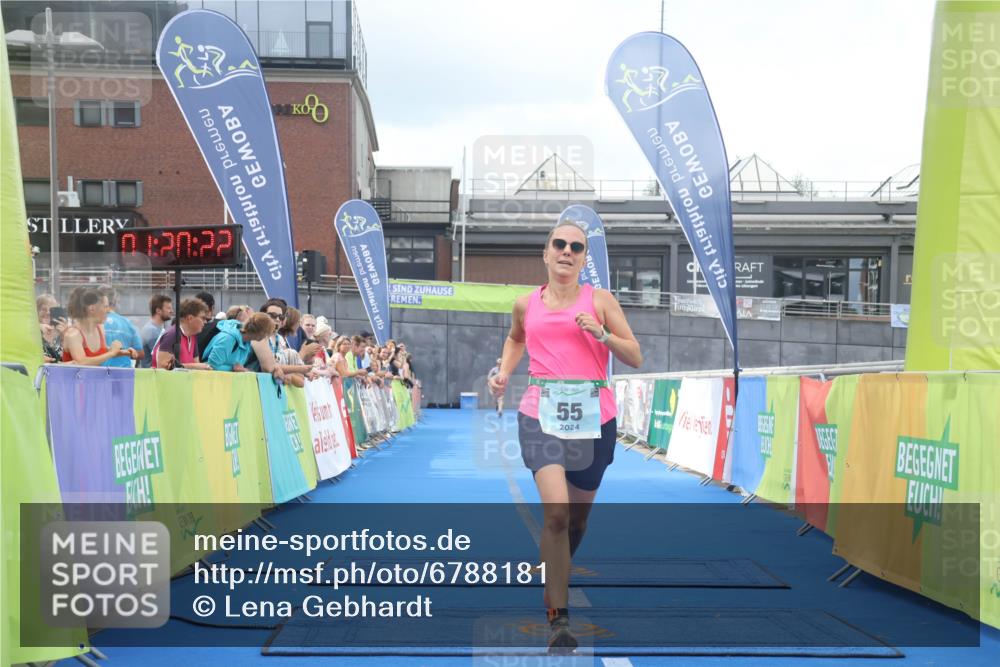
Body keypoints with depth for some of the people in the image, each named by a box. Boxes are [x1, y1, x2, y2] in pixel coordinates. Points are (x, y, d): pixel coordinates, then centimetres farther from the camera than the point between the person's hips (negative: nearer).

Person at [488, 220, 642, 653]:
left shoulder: (600, 300, 3)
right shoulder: (526, 305, 8)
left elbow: (635, 358, 2)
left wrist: (601, 333, -14)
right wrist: (504, 372, 13)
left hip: (594, 418, 1)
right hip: (541, 414, -1)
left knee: (578, 516, 13)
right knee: (556, 512, -18)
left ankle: (555, 580, 43)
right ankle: (559, 618, -9)